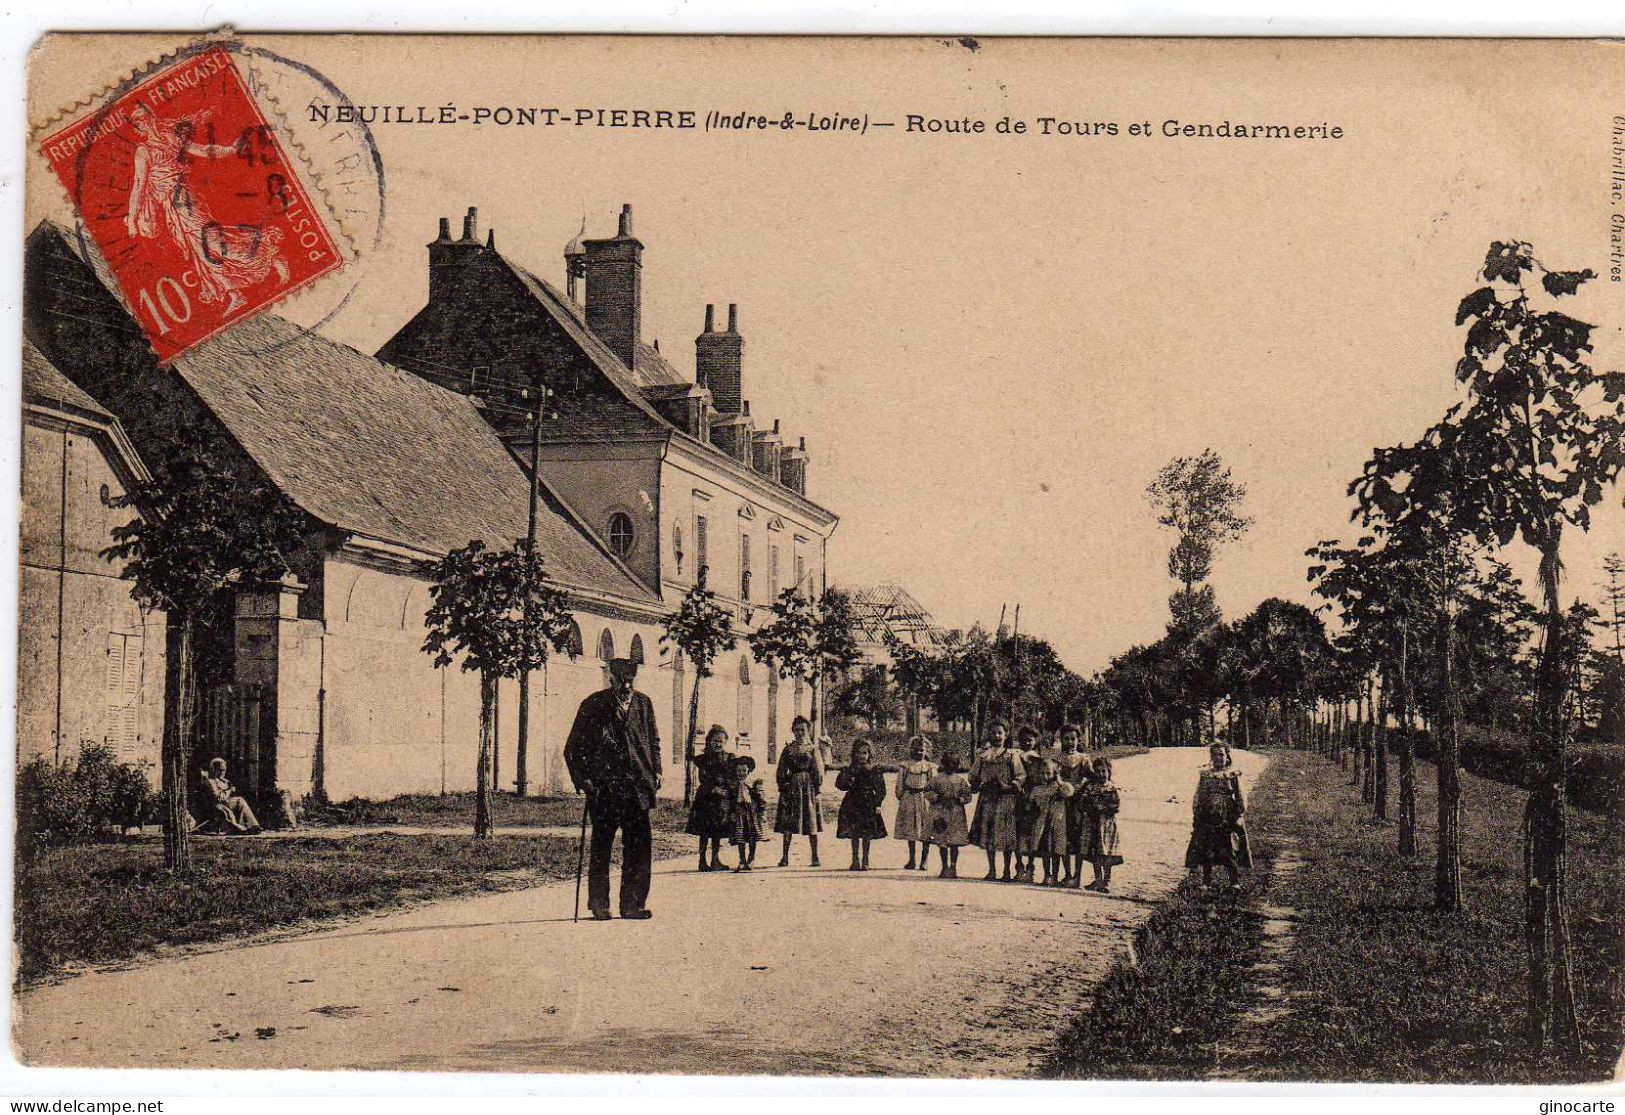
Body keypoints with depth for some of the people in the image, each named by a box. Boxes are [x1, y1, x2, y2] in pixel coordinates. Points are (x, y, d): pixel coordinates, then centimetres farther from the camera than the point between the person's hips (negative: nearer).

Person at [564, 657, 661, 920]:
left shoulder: (643, 704, 11)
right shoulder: (593, 705, 0)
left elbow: (654, 741, 20)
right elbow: (572, 748, 2)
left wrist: (656, 771, 7)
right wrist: (581, 779, -8)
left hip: (637, 787, 3)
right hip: (603, 788, -3)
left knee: (639, 846, 0)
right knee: (601, 847, 2)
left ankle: (633, 904, 7)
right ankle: (599, 905, 11)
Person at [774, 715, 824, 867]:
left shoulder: (812, 749, 5)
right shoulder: (788, 749, 9)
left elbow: (819, 771, 4)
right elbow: (781, 771, 10)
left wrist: (817, 788, -5)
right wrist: (782, 787, 2)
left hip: (808, 787, -1)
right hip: (791, 786, 1)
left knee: (811, 824, -1)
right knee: (787, 825, 1)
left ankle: (815, 857, 4)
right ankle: (785, 856, 6)